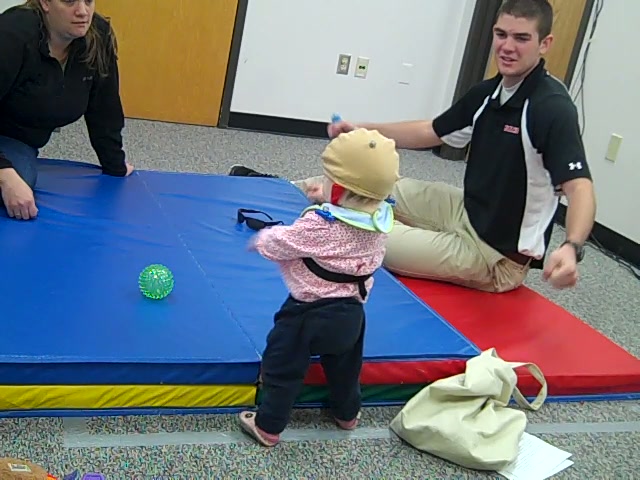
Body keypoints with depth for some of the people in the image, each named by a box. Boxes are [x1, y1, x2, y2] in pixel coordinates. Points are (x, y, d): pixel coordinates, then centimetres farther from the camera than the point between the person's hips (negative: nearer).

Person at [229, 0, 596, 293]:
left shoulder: (553, 108, -24)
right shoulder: (488, 93, 1)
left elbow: (580, 188, -31)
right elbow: (430, 133, 13)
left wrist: (571, 249, -51)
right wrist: (362, 131, 3)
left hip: (498, 257, -8)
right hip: (467, 213, 8)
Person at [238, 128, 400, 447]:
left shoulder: (320, 225, -29)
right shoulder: (379, 219, -9)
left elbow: (282, 244, -17)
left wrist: (262, 239, 3)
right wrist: (324, 204, 7)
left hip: (310, 314, -7)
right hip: (351, 312, 7)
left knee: (283, 369, 11)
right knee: (344, 366, 29)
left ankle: (268, 427, 22)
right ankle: (347, 414, 49)